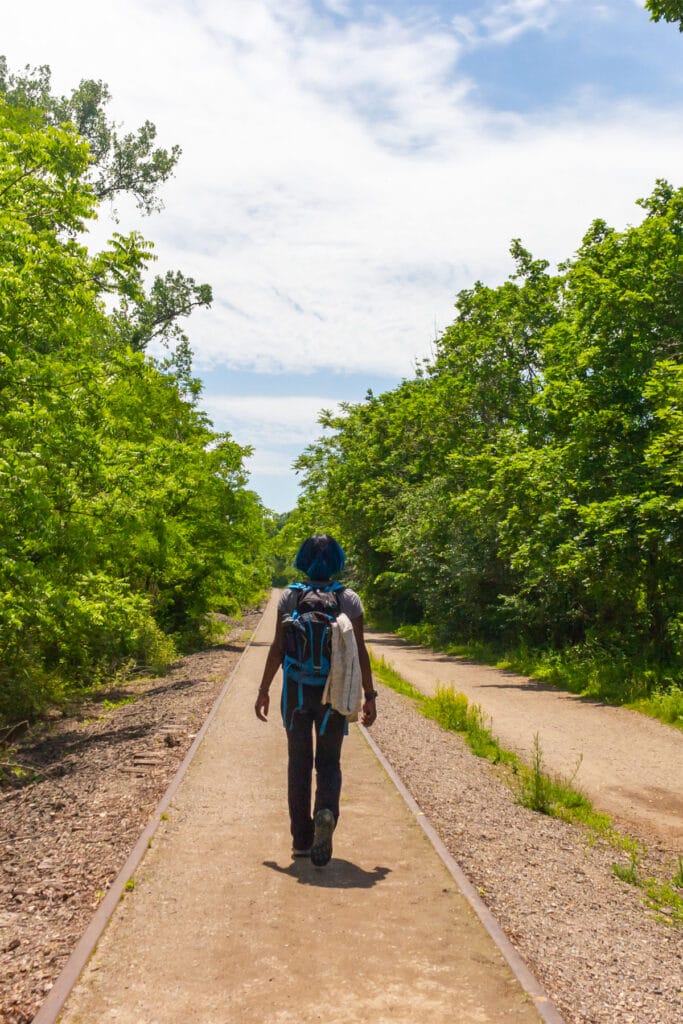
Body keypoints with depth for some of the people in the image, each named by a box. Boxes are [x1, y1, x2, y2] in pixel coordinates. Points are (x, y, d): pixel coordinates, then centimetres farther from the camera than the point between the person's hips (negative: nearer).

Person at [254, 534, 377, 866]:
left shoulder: (289, 597, -4)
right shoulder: (349, 600, -4)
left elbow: (278, 648, -5)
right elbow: (360, 652, -4)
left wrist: (264, 689, 3)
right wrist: (369, 695, 2)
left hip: (297, 689, 0)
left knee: (299, 763, 14)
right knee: (329, 761, 12)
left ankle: (301, 840, 18)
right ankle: (327, 812, -18)